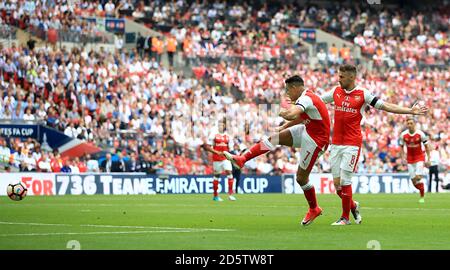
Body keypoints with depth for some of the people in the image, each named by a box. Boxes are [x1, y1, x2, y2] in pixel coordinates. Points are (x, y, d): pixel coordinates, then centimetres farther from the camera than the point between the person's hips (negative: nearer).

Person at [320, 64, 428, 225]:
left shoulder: (363, 94, -3)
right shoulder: (336, 91, 8)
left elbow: (386, 106, -2)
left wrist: (411, 111, -7)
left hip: (352, 144, -4)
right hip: (336, 143, 4)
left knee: (344, 181, -8)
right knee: (336, 182, 3)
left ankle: (345, 217, 6)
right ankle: (353, 206, 29)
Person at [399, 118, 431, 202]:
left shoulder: (420, 134, -14)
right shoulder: (403, 135, -8)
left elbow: (427, 146, -4)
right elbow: (401, 147, 7)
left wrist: (428, 159, -6)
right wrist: (402, 158, -4)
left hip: (419, 157, -3)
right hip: (410, 159, 3)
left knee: (418, 177, -16)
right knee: (413, 180, 0)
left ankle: (422, 197, 0)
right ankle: (422, 191, 27)